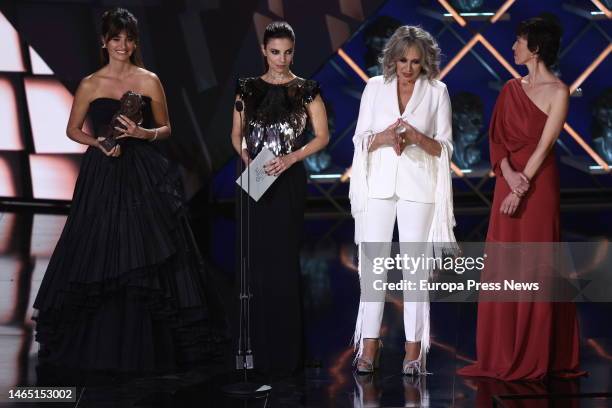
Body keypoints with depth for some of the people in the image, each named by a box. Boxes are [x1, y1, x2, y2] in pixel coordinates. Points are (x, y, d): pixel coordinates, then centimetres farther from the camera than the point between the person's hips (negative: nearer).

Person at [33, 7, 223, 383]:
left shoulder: (150, 81, 3)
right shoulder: (90, 85, 4)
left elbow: (166, 129, 8)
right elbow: (73, 130, 12)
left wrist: (143, 133, -12)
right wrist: (99, 142, -7)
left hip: (145, 176, 0)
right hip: (102, 177, 0)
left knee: (149, 258, -2)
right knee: (99, 257, 1)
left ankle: (149, 345, 8)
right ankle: (100, 346, 14)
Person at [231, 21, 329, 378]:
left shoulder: (306, 90, 2)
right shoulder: (248, 88, 8)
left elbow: (323, 136, 1)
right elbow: (237, 133, 11)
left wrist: (291, 157, -12)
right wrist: (246, 156, -8)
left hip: (289, 181, -2)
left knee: (284, 262, -4)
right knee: (259, 261, 3)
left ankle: (286, 353, 3)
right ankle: (263, 350, 11)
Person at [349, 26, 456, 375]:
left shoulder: (437, 91, 3)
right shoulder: (375, 87, 7)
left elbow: (446, 147, 3)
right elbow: (361, 140, 6)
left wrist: (419, 139, -16)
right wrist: (385, 137, -15)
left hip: (418, 186, -1)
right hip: (379, 185, 1)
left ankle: (414, 349, 1)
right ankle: (370, 345, 4)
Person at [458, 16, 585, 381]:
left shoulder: (558, 91, -6)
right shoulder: (511, 89, 11)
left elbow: (544, 145, -11)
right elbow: (496, 137, 5)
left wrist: (522, 187, -16)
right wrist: (508, 173, -12)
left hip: (538, 184, -6)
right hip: (508, 182, 6)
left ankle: (537, 358, 7)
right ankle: (504, 356, 13)